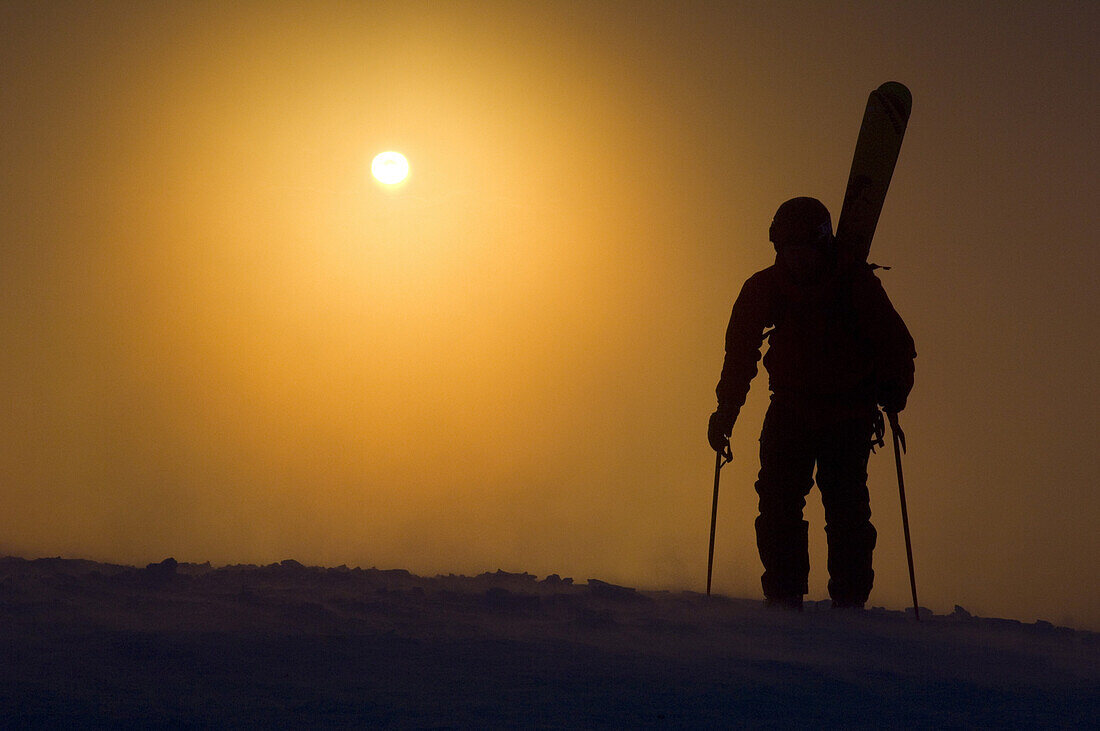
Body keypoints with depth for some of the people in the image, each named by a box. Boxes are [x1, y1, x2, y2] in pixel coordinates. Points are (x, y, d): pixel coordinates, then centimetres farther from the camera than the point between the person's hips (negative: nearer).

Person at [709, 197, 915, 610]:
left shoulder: (856, 284, -7)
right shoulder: (763, 289, -1)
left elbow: (896, 345, -4)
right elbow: (740, 356, 6)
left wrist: (893, 391, -22)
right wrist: (724, 414, -2)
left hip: (849, 417, -2)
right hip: (790, 412, 2)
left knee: (847, 508, -9)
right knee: (778, 503, -7)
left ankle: (849, 601, -2)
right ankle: (783, 597, 1)